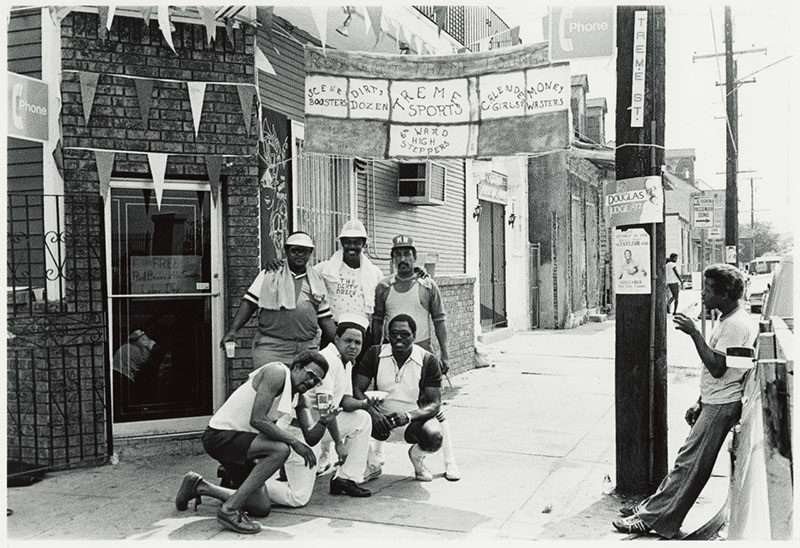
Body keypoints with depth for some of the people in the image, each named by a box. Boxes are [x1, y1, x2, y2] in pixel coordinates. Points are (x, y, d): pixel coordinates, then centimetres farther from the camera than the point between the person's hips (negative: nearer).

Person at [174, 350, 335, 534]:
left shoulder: (299, 400, 8)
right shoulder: (277, 373, -18)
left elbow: (311, 437, 2)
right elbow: (257, 419, -27)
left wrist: (324, 420, -18)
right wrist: (294, 442, -27)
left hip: (241, 443, 9)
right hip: (220, 435, -9)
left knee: (262, 508, 8)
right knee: (280, 449, -30)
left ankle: (198, 486, 26)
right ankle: (229, 511, -21)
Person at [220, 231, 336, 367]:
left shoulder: (317, 281, 14)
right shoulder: (269, 275, 6)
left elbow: (325, 319, 16)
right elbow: (249, 303, 3)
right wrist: (232, 330, -8)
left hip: (308, 349, 3)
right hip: (271, 348, -3)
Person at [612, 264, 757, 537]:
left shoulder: (737, 325, -18)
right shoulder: (730, 320, 14)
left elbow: (716, 368, -24)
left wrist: (694, 333, -22)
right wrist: (700, 404, 18)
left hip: (721, 407, -10)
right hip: (714, 403, 10)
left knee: (689, 464, -5)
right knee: (687, 462, 12)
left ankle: (651, 518, -1)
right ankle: (652, 508, 18)